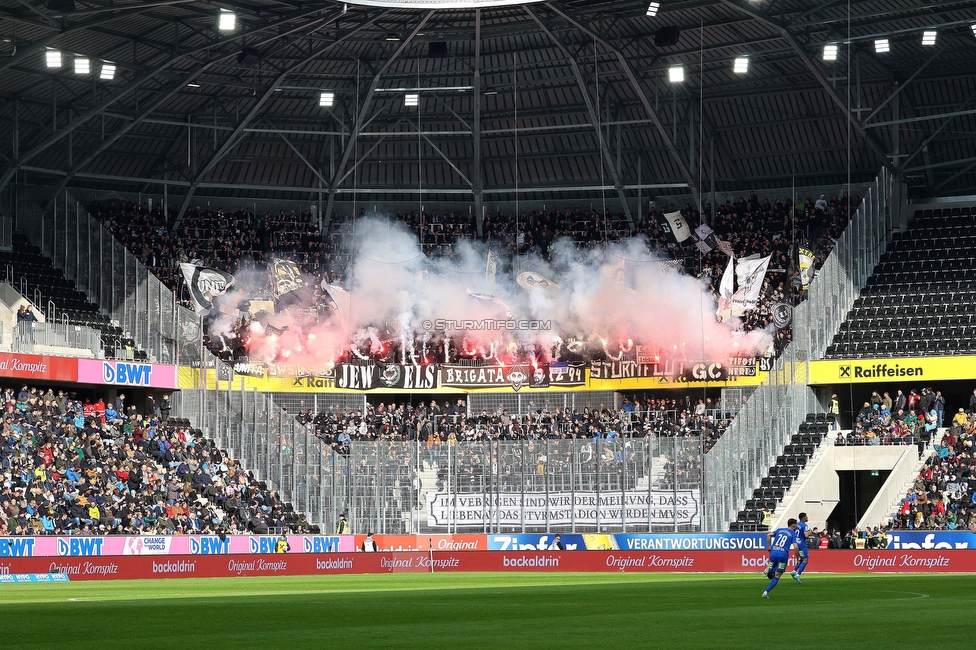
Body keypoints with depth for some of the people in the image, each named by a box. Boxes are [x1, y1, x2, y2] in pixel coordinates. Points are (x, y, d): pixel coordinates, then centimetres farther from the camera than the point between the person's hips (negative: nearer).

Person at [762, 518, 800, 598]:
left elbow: (768, 535, 8)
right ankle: (766, 592, -11)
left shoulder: (779, 530, 19)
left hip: (773, 553, 4)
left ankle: (768, 570, -11)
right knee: (777, 577, 4)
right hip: (783, 555, -4)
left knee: (771, 575, 22)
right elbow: (796, 547, -7)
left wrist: (769, 547, 12)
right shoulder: (793, 534, 6)